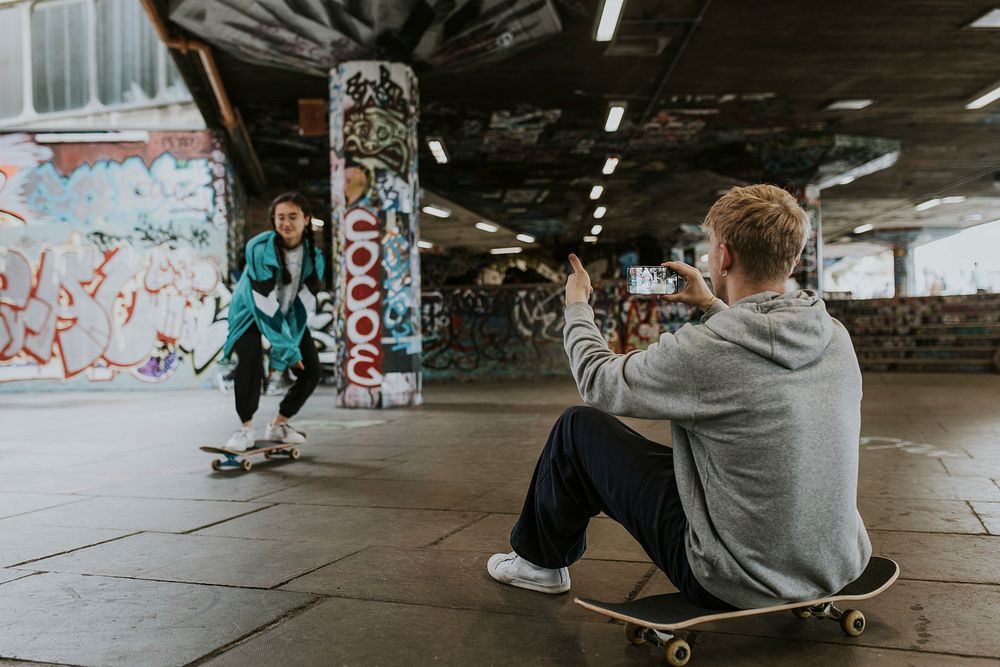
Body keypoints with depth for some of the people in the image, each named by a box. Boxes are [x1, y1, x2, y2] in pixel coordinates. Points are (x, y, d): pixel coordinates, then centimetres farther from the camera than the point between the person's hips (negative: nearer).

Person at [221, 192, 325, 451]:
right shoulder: (260, 249, -27)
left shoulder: (313, 255, -12)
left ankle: (278, 425, 15)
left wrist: (292, 342, -14)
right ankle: (246, 429, -16)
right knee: (250, 359, -31)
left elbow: (304, 298, -8)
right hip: (251, 312, -5)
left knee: (311, 370, -3)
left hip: (289, 314, 5)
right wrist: (287, 348, -29)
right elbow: (266, 303, -28)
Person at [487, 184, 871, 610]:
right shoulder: (837, 339, -5)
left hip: (736, 584, -7)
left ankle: (540, 561, 28)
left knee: (579, 426, 5)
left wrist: (577, 305, 11)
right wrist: (711, 305, 25)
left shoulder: (702, 351, -25)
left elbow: (598, 380, -6)